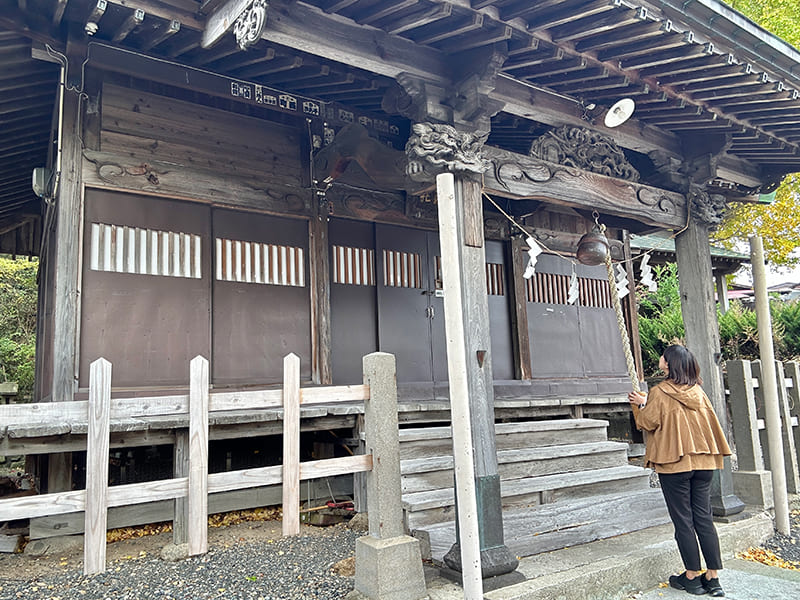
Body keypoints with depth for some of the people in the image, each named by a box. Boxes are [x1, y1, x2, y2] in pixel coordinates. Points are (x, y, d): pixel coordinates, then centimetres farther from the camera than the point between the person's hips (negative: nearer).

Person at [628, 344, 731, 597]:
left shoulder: (659, 393, -10)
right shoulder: (697, 391, 6)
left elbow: (649, 423, -7)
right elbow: (711, 423, 12)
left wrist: (641, 405, 7)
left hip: (674, 463, -5)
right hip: (703, 462, 6)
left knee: (683, 521, 3)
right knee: (704, 518, 9)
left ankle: (692, 577, 10)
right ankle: (713, 578, 12)